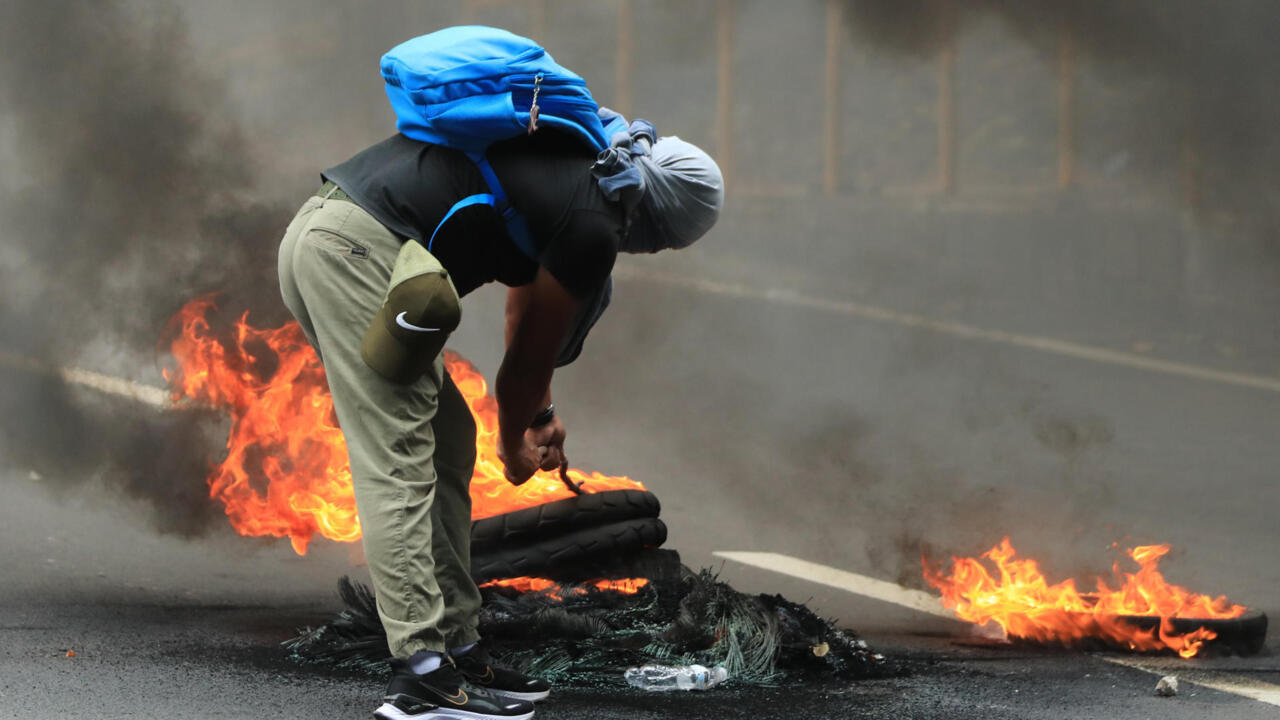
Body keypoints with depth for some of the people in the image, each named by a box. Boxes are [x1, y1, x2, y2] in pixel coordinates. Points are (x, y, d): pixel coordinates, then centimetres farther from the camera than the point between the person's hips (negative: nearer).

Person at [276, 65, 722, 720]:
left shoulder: (572, 153, 21)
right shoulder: (592, 228, -8)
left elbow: (525, 305, 35)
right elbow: (532, 357, 5)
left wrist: (538, 414, 41)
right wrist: (515, 442, 24)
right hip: (358, 249, -11)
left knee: (446, 446, 15)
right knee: (399, 469, -10)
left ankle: (457, 647, 18)